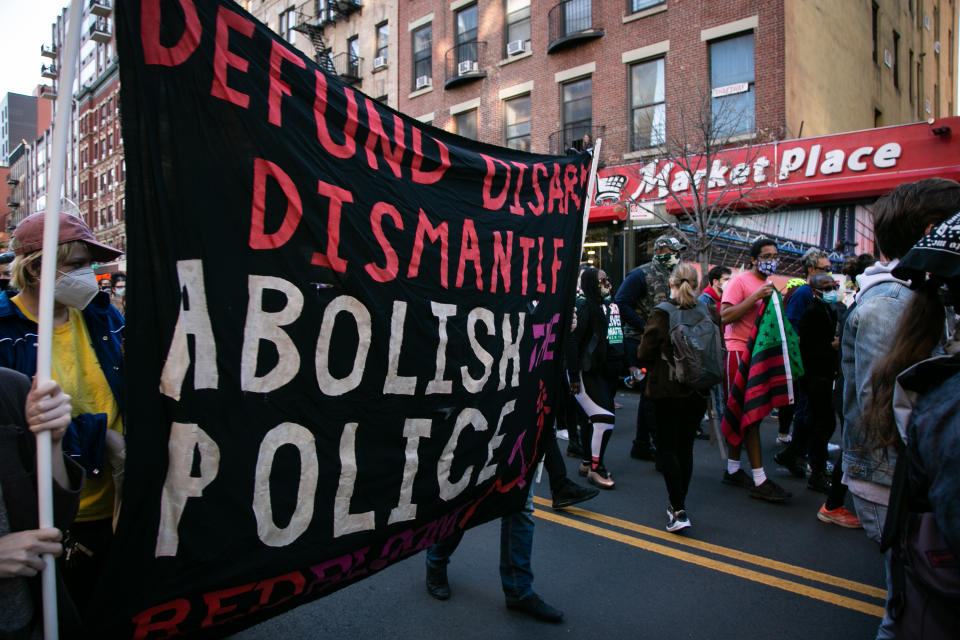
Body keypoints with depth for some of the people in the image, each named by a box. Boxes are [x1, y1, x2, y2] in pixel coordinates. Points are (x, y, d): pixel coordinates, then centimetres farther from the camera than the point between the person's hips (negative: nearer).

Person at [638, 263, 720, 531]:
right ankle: (678, 505, 25)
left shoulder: (661, 313, -12)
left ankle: (678, 510, -5)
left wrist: (655, 365, 11)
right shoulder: (709, 311, -2)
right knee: (686, 446, 15)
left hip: (667, 390, -4)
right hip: (698, 390, 4)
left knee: (666, 447, 4)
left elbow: (644, 354, -10)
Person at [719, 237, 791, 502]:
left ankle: (733, 469, 20)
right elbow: (725, 315, -20)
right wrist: (756, 297, -22)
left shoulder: (768, 285, 18)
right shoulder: (740, 281, -8)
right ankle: (759, 481, -5)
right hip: (739, 353, -9)